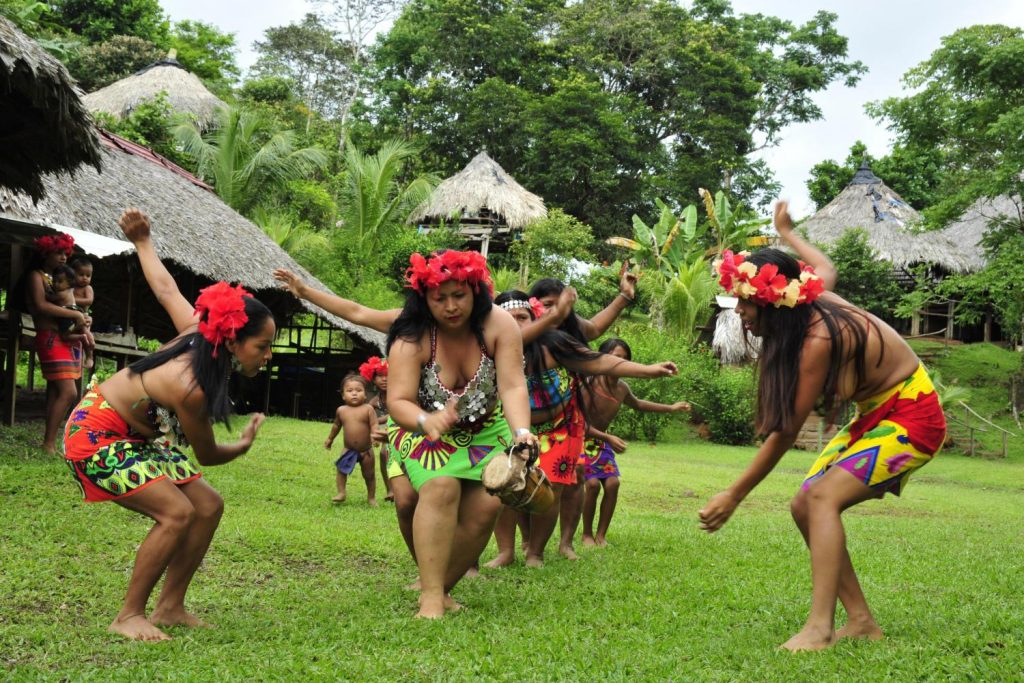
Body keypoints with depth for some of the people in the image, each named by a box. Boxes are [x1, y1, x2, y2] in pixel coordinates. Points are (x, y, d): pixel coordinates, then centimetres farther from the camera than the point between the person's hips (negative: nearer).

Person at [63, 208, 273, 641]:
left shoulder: (198, 334, -11)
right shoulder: (190, 388, -32)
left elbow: (165, 289, 5)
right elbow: (206, 455, -15)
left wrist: (142, 242, 23)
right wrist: (244, 445, 5)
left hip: (135, 437, 9)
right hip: (96, 438, -9)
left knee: (209, 506, 1)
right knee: (177, 512, -23)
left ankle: (170, 607, 10)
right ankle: (129, 616, -9)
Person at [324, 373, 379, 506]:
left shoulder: (368, 409, -12)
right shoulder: (341, 410, -1)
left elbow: (374, 425, -17)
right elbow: (337, 425, 16)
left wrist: (374, 436, -37)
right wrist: (330, 438, 26)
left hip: (366, 450, -2)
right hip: (348, 450, 2)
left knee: (369, 474, 9)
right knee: (341, 469, -10)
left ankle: (371, 497, 23)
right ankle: (341, 493, 0)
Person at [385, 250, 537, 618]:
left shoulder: (499, 325, -21)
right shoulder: (411, 339, -25)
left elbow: (512, 386, -28)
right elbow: (398, 402, -31)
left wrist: (521, 432, -45)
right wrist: (427, 421, -52)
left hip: (485, 429, 3)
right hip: (423, 427, -3)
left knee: (486, 505, -14)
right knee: (441, 488, -28)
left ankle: (442, 586, 4)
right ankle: (431, 597, -27)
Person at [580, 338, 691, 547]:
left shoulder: (622, 388, -3)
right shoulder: (590, 385, -26)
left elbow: (637, 404, 21)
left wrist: (670, 408, 21)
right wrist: (609, 438, -34)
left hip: (601, 441, 7)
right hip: (582, 439, -7)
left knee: (612, 483, -8)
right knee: (592, 483, -20)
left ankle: (601, 534, 4)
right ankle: (587, 534, -1)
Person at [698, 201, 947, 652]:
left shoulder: (817, 341, -29)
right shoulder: (812, 298, -6)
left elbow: (785, 433, -26)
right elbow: (825, 268, 21)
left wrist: (733, 496, -20)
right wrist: (785, 233, 39)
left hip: (911, 419, -10)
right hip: (875, 416, 10)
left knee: (822, 497, -27)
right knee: (804, 507, 1)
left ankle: (819, 629, -33)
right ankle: (861, 621, 2)